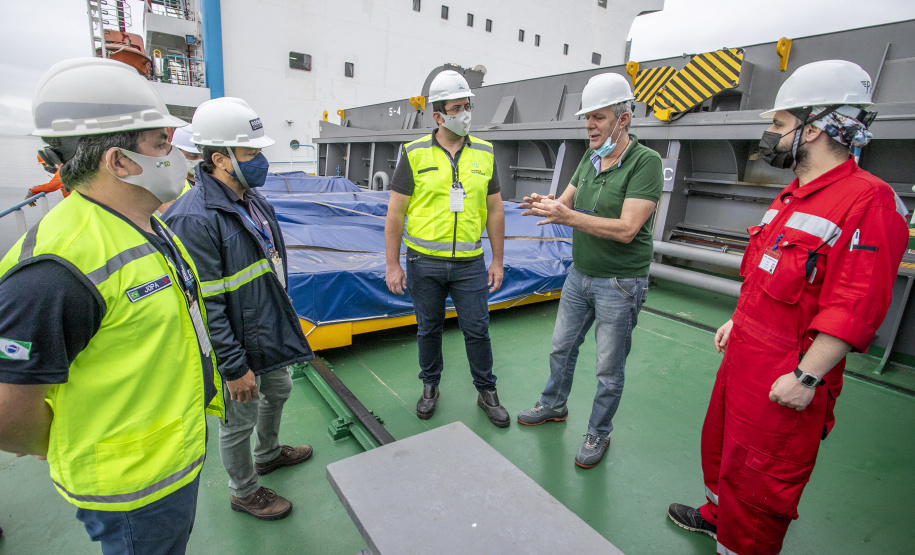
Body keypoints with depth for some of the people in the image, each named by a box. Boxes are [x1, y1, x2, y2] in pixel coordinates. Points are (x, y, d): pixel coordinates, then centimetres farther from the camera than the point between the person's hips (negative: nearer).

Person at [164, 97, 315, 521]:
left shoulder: (254, 199, 2)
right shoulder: (194, 218, -27)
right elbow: (204, 306, -26)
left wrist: (284, 314, 19)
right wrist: (233, 367, -21)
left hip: (272, 331, 9)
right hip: (238, 345, -9)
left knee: (278, 392, 28)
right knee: (239, 421, 13)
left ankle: (268, 453, 55)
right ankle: (243, 491, 40)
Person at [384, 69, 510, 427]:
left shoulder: (484, 153, 5)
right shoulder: (415, 154, -3)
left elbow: (495, 210, 8)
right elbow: (395, 212, -3)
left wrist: (497, 260, 6)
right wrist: (392, 265, -6)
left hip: (470, 263, 1)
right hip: (424, 263, -1)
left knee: (478, 330, 8)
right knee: (428, 329, 14)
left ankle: (487, 393, 29)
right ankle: (430, 387, 36)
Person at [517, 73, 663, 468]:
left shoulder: (646, 162, -17)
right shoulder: (589, 159, 6)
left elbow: (625, 229, -25)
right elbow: (566, 204, 8)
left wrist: (567, 216, -30)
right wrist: (545, 204, -15)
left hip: (620, 283, -7)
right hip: (580, 274, 7)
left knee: (609, 369, 8)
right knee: (562, 346, 20)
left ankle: (598, 434, 30)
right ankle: (554, 405, 43)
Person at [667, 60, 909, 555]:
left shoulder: (868, 200, -18)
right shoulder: (791, 197, 11)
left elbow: (855, 307, -23)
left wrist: (806, 376, -22)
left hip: (785, 377, -9)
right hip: (743, 356, 9)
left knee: (758, 476, 9)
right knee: (720, 444, 25)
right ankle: (718, 514, 48)